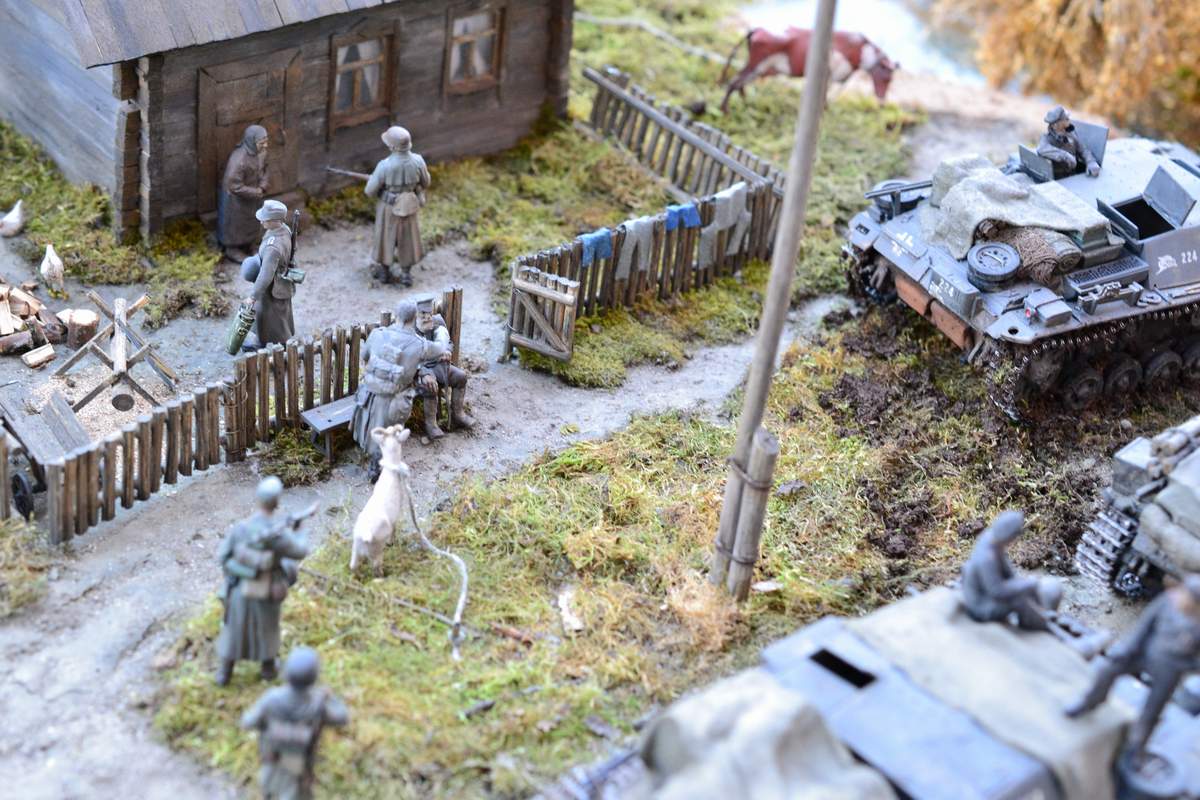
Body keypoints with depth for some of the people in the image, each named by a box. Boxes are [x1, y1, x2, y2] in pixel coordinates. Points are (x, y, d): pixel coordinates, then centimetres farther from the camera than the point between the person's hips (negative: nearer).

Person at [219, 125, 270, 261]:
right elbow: (235, 186, -32)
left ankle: (246, 244, 48)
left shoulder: (261, 152, -15)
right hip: (235, 198, -7)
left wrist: (262, 187, -11)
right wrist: (255, 193, -22)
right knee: (235, 223, 16)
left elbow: (263, 170, 5)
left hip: (251, 195, 7)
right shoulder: (239, 159, -38)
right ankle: (232, 249, 37)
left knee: (249, 220, 26)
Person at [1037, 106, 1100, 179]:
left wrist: (1091, 163, -19)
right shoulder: (1047, 138, -14)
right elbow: (1042, 150, -37)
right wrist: (1065, 156, -41)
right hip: (1058, 180, -6)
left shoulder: (1070, 133, 4)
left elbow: (1083, 150, 2)